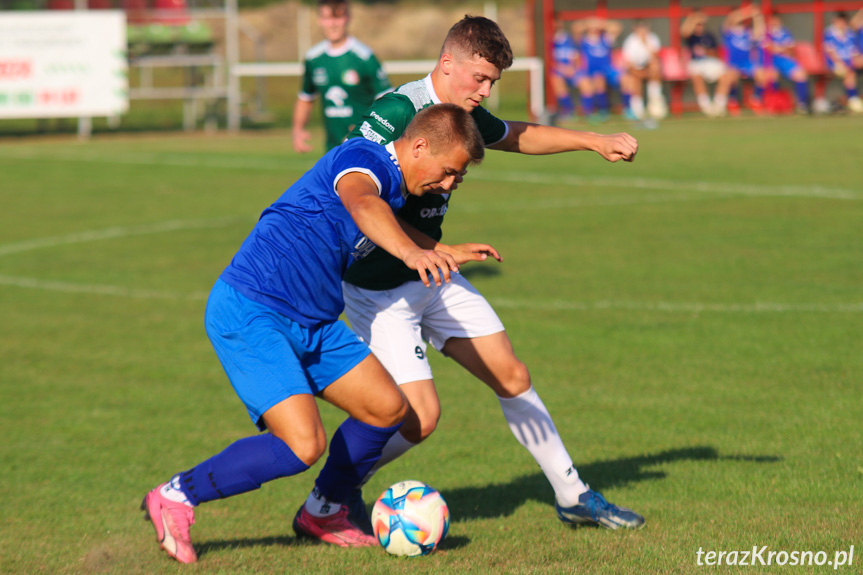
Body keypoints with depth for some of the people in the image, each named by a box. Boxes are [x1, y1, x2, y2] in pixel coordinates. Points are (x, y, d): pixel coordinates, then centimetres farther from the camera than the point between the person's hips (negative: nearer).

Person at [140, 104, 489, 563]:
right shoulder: (364, 158, -15)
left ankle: (322, 514, 28)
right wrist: (411, 252, -59)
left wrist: (444, 257, 47)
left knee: (388, 409, 8)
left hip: (312, 322, 10)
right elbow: (361, 203, -41)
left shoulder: (394, 191, 15)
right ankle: (175, 498, -4)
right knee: (303, 446, -20)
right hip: (249, 316, -10)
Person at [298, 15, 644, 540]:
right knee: (421, 418, -13)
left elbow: (517, 136, 24)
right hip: (381, 290, -8)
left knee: (512, 378, 8)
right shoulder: (397, 112, -23)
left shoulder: (466, 116, 4)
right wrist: (439, 249, -30)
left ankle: (573, 496, 20)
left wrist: (594, 141, 18)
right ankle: (329, 499, 8)